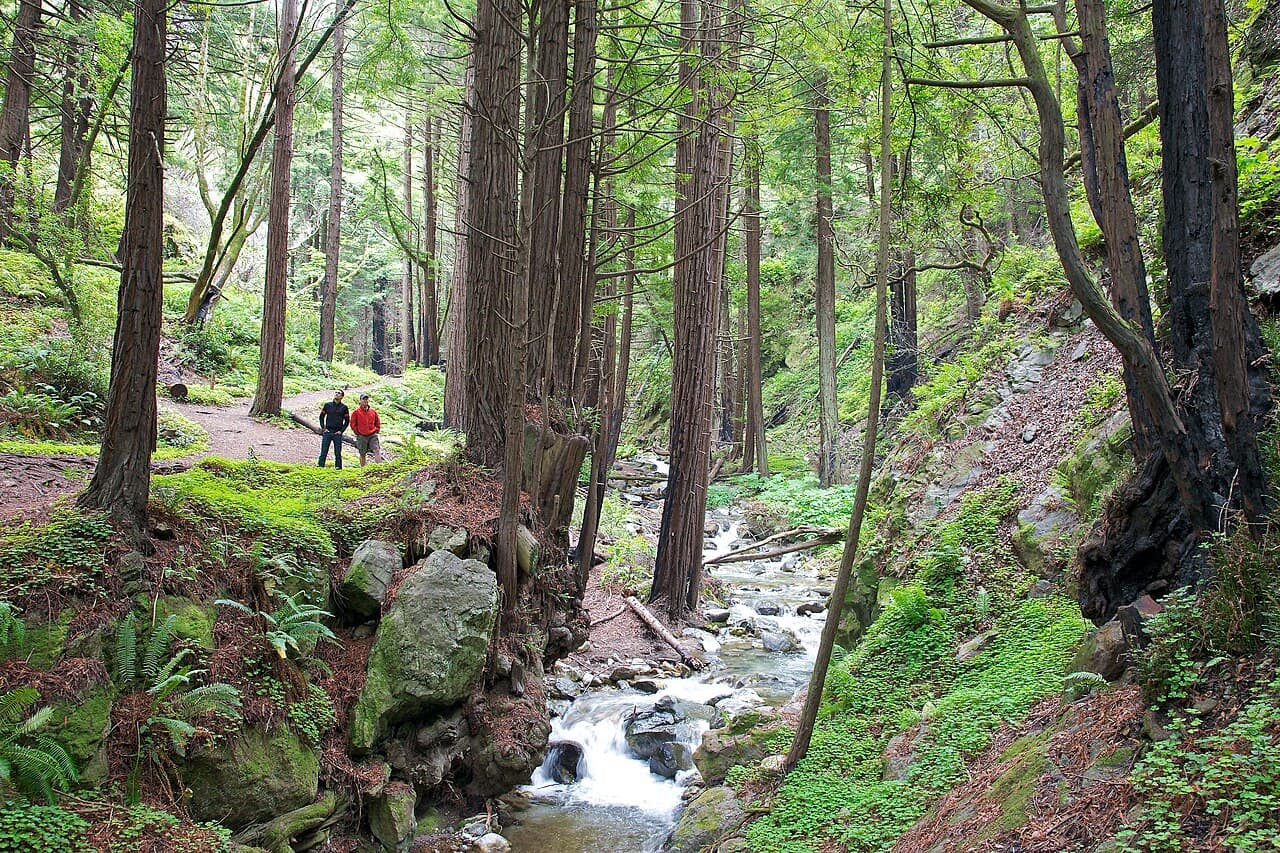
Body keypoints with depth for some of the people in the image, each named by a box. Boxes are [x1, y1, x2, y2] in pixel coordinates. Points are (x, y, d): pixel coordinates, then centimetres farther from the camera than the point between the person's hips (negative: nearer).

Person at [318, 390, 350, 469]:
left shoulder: (344, 407, 5)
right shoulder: (327, 405, 7)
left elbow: (347, 420, 9)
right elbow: (321, 417, 12)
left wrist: (341, 431, -1)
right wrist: (323, 428, 2)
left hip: (338, 433, 0)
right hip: (327, 432, 0)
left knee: (338, 453, 4)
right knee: (323, 452, 0)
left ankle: (338, 467, 10)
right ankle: (320, 467, 3)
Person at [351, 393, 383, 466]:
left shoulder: (373, 411, 9)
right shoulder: (356, 412, 0)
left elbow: (378, 423, 19)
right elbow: (353, 425, 1)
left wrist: (376, 430, 8)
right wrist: (358, 432, -3)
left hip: (373, 435, 2)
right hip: (362, 436, -2)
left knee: (377, 450, -13)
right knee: (362, 454, 6)